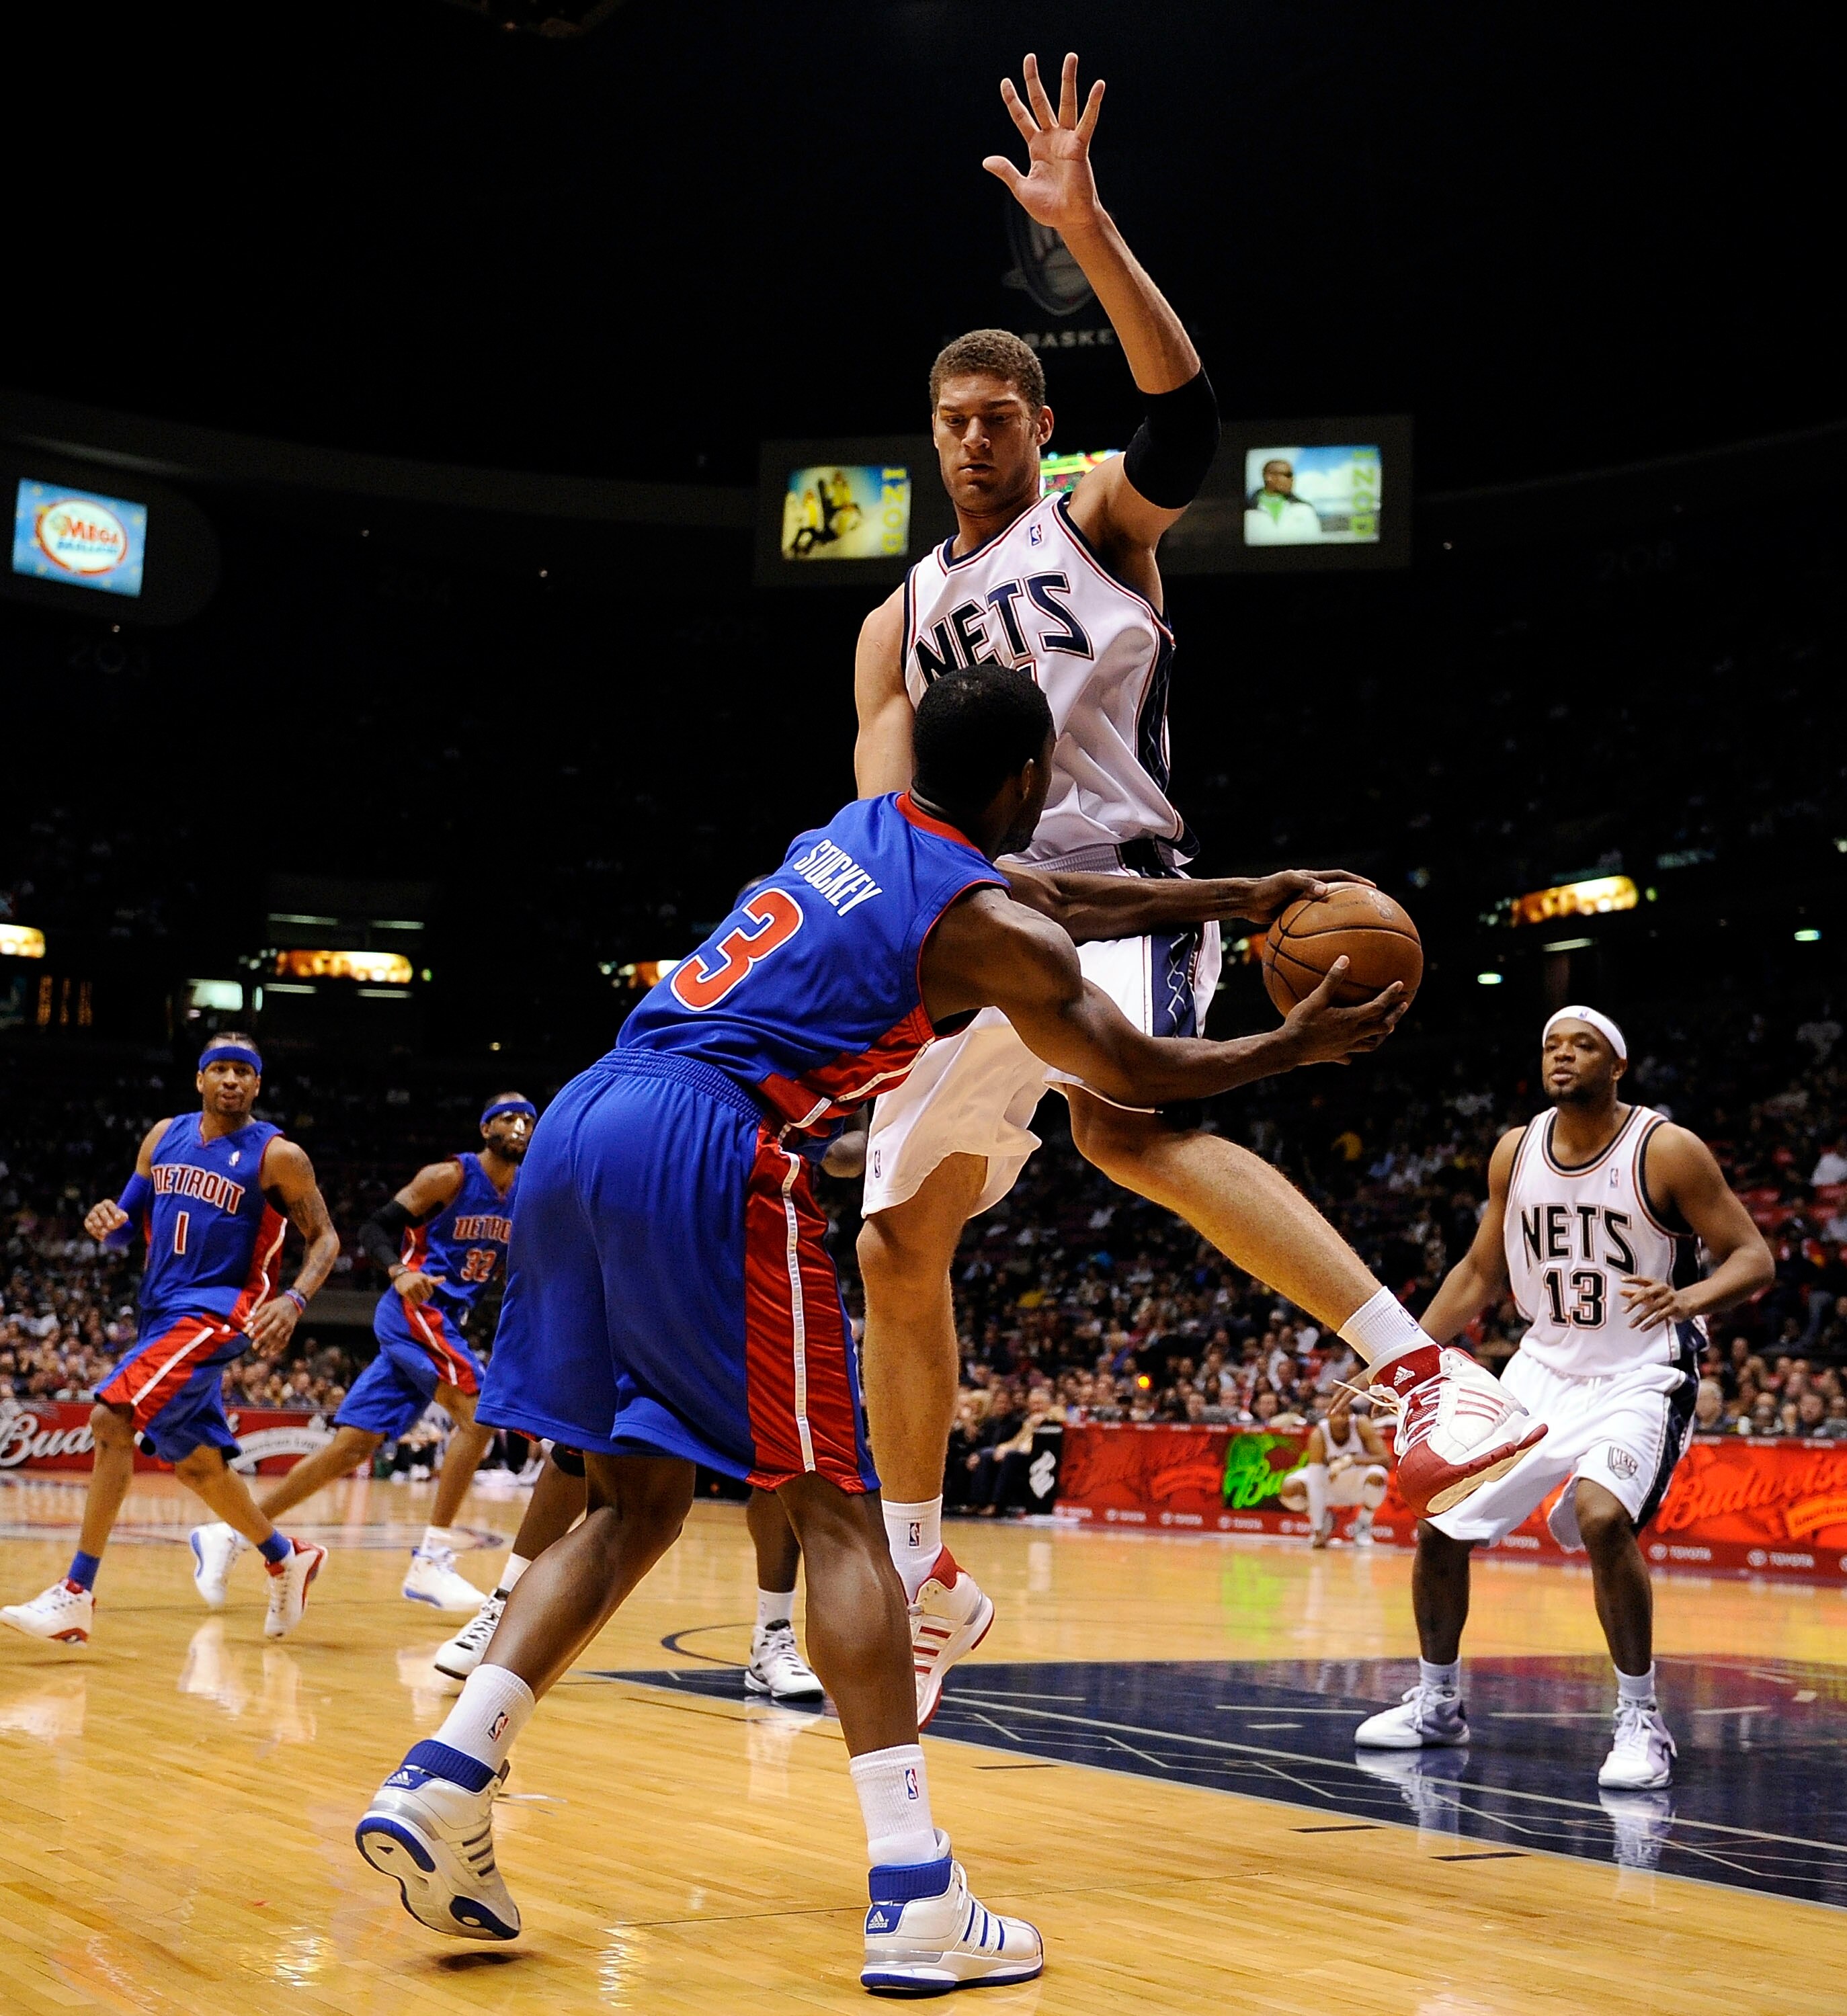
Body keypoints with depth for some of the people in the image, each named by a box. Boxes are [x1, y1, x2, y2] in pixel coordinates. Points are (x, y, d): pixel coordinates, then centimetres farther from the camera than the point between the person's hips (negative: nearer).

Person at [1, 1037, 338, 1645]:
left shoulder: (277, 1155, -8)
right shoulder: (164, 1136, 9)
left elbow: (325, 1237, -3)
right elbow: (129, 1223, 16)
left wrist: (295, 1299, -21)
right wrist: (106, 1222, -8)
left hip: (217, 1312, -7)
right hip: (162, 1312, 7)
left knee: (111, 1418, -22)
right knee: (194, 1462, 15)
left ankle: (76, 1595, -19)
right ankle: (287, 1559, 35)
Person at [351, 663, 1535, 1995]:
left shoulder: (864, 829, 24)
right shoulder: (991, 928, 2)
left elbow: (1066, 905, 38)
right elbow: (1143, 1076, 16)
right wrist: (1299, 1045, 30)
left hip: (581, 1124, 8)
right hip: (712, 1159, -8)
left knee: (640, 1497, 16)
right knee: (837, 1511, -2)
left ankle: (443, 1781, 4)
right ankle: (917, 1897, -5)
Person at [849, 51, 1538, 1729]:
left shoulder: (1100, 520, 5)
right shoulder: (900, 619, 19)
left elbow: (1188, 413, -18)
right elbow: (879, 817, 14)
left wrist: (1089, 232, -26)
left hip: (1120, 896, -6)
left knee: (1126, 1125, -37)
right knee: (898, 1245, 4)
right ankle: (923, 1585, 19)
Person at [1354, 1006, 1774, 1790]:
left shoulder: (1668, 1151, -13)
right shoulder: (1515, 1152, 2)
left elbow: (1752, 1258, -13)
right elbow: (1480, 1272, 13)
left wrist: (1688, 1299, -34)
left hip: (1639, 1378, -6)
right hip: (1544, 1371, 6)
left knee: (1601, 1516, -32)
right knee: (1439, 1527, 3)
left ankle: (1640, 1719, -14)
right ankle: (1436, 1703, 26)